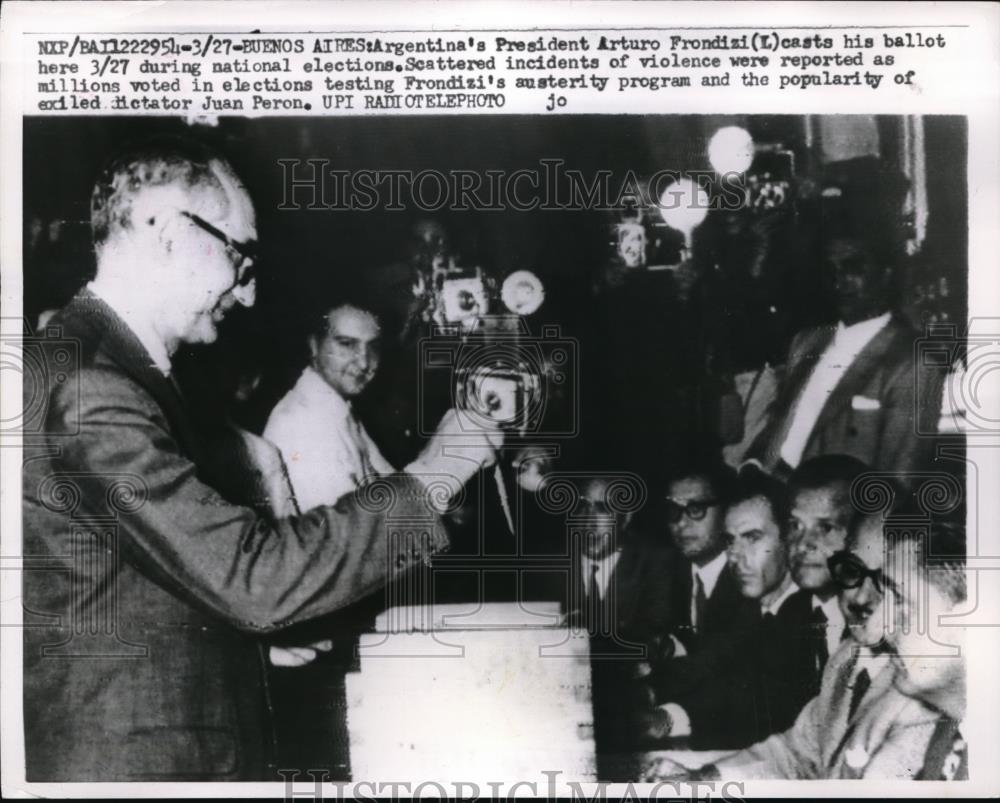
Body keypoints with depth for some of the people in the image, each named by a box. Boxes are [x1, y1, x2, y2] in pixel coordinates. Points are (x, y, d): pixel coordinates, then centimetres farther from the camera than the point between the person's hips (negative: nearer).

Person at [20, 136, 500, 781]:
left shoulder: (117, 371, 9)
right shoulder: (87, 389, -23)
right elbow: (252, 577, -27)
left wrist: (262, 628, 6)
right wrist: (430, 476, -20)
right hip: (135, 762, -9)